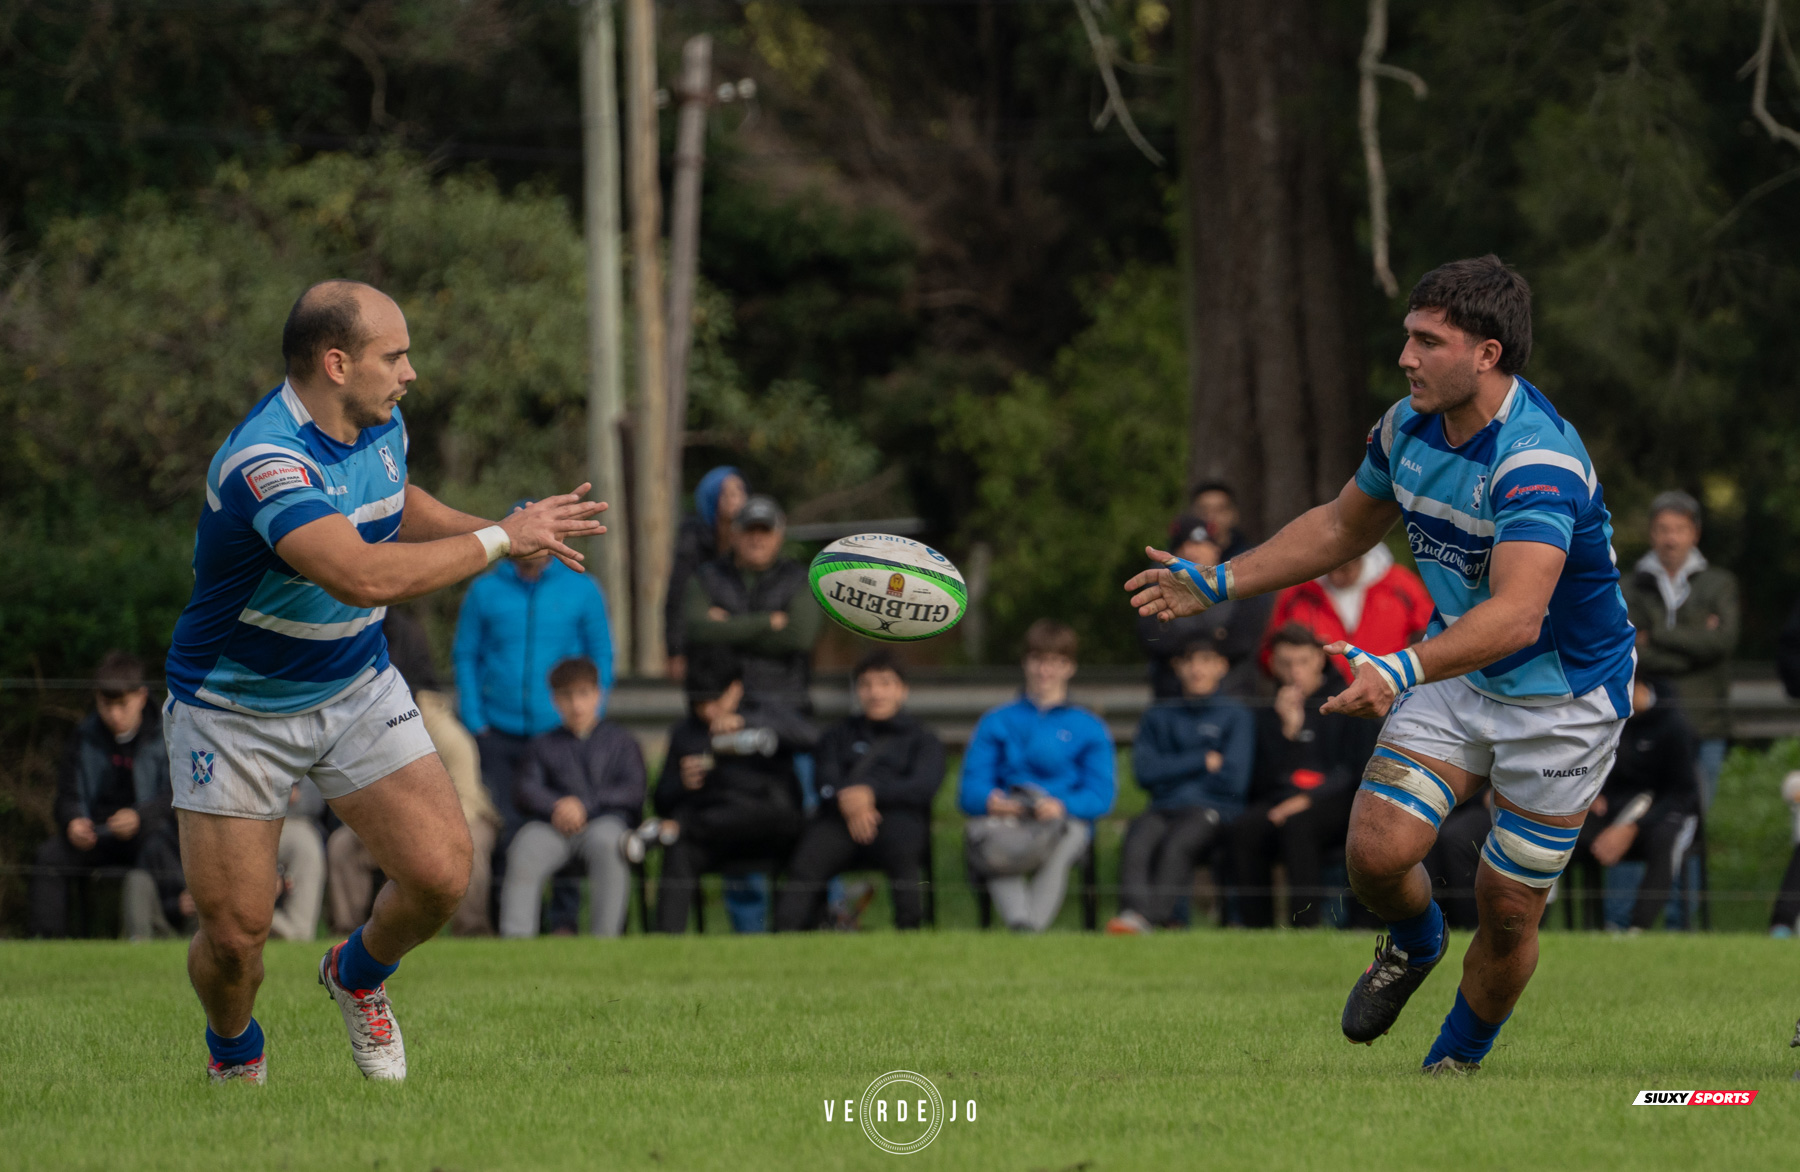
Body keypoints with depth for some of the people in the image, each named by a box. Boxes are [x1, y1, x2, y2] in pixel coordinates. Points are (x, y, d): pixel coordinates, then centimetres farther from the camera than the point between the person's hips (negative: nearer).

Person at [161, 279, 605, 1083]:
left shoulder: (380, 426, -3)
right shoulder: (264, 460, -31)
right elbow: (363, 575, -43)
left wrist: (482, 529, 3)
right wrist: (501, 539, -34)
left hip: (357, 686, 6)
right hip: (235, 709, -6)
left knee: (440, 873, -9)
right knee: (234, 932, -5)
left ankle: (358, 975, 24)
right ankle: (234, 1055, 29)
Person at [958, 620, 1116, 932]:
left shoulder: (1089, 728, 20)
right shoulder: (996, 722, 24)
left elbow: (1101, 795, 4)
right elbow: (970, 789, 11)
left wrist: (1062, 807, -19)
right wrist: (990, 802, -16)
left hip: (1067, 821, 0)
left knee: (1059, 846, -38)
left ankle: (1034, 924, -56)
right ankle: (1017, 921, -58)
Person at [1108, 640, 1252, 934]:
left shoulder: (1236, 715, 12)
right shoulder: (1158, 716, 23)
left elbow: (1233, 780, 0)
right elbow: (1145, 771, 7)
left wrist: (1173, 773, 6)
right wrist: (1203, 761, 2)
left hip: (1213, 809, -3)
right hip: (1164, 810, 3)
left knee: (1175, 845, -37)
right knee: (1137, 841, -34)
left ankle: (1153, 916, -52)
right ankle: (1134, 911, -54)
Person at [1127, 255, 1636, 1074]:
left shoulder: (1539, 460, -32)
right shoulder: (1408, 427, -6)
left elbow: (1517, 613, -45)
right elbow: (1343, 527, 14)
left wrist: (1403, 670, -58)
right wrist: (1218, 584, 8)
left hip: (1563, 696, -6)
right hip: (1457, 671, 6)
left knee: (1508, 910, 0)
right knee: (1376, 851, -11)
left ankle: (1456, 1067, 26)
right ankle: (1413, 943, 25)